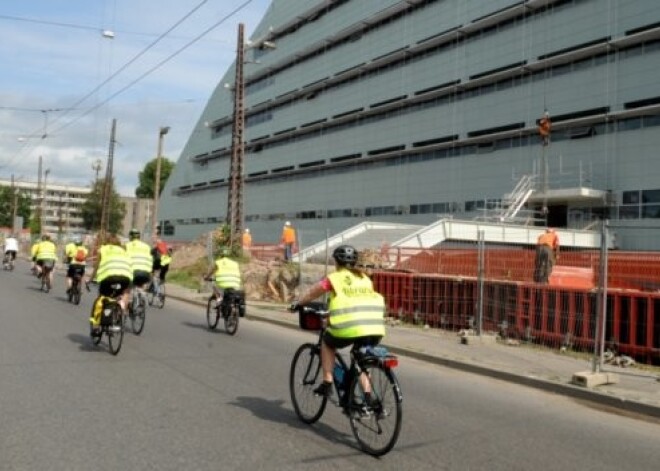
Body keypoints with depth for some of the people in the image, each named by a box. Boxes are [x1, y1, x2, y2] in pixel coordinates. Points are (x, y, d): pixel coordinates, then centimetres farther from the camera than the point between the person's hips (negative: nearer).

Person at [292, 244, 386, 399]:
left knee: (327, 342, 26)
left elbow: (311, 294, 22)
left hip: (348, 328, -4)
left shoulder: (334, 278, 10)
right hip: (375, 328, 4)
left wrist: (297, 304, 41)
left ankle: (327, 382, 18)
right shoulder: (365, 278, 21)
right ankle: (367, 395, 18)